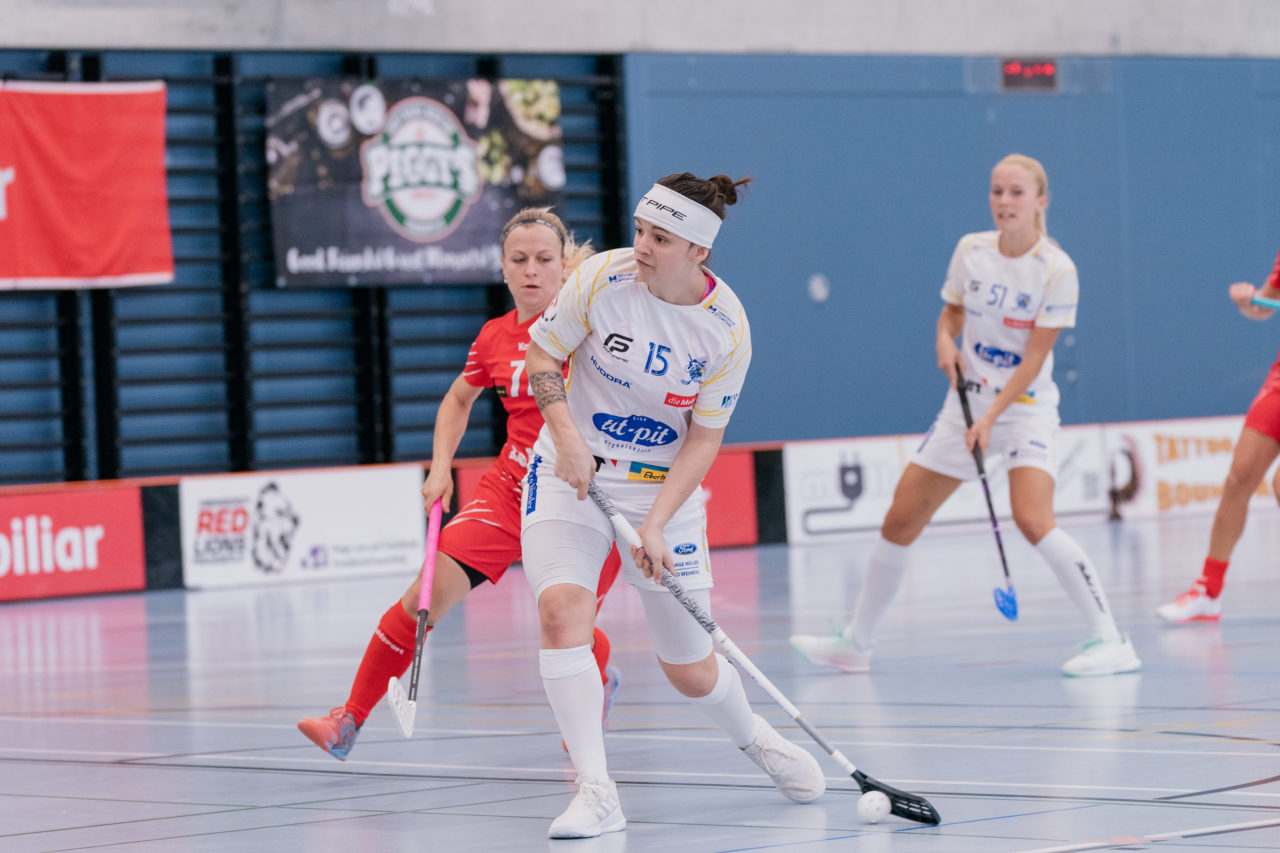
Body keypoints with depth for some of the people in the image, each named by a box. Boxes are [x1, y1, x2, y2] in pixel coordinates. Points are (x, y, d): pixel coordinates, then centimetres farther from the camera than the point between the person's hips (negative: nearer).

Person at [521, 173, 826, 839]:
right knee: (561, 608, -26)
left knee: (691, 672, 5)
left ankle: (754, 737, 41)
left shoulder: (727, 330, -14)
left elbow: (704, 438, -8)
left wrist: (657, 524, -18)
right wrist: (566, 435, -17)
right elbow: (541, 355, -2)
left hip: (664, 488, 0)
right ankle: (595, 793, -23)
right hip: (571, 472, 0)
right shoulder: (602, 279, -15)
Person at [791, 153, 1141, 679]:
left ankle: (1111, 642, -21)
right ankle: (856, 644, 21)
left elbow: (1033, 360, -15)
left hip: (1025, 408, -6)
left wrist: (991, 417, -23)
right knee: (899, 521, 5)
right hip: (967, 402, 6)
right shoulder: (970, 250, 0)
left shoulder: (1056, 270, -14)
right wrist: (945, 340, -6)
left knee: (1033, 521, -27)